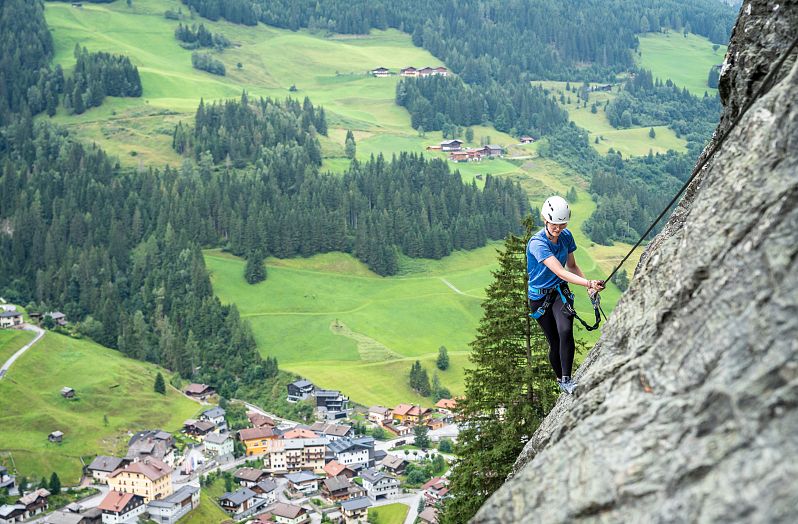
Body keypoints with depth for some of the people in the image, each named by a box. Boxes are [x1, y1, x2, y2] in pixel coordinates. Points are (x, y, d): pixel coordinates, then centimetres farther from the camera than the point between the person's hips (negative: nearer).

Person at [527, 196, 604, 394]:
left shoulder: (566, 236, -4)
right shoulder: (537, 243, -25)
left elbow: (572, 266, 10)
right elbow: (560, 272, -33)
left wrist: (589, 286, -5)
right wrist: (588, 283, -43)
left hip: (560, 292, 3)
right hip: (539, 297, -3)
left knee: (565, 331, -23)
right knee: (555, 342, 2)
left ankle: (566, 380, -17)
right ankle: (560, 380, 26)